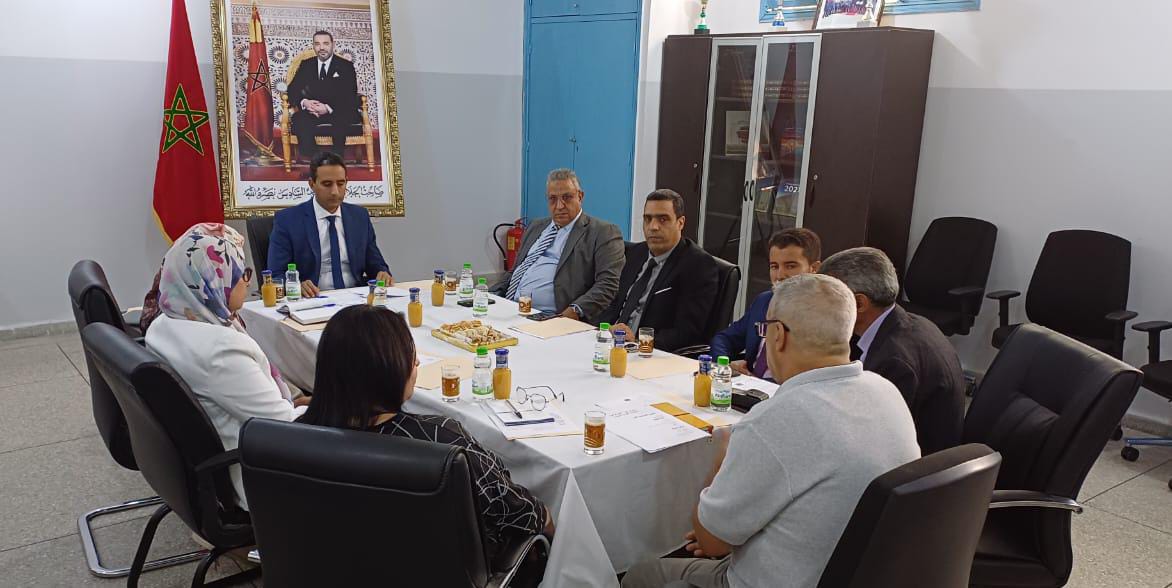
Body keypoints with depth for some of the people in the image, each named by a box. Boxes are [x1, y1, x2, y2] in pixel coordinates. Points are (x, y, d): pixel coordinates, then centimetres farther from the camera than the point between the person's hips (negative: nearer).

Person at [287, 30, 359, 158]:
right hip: (311, 112, 2)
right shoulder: (306, 65, 17)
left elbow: (351, 96, -3)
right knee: (299, 119, -32)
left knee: (341, 119, -38)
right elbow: (292, 89, 10)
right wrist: (304, 102, -16)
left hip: (338, 113, -2)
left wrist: (329, 108, -21)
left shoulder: (346, 66, 8)